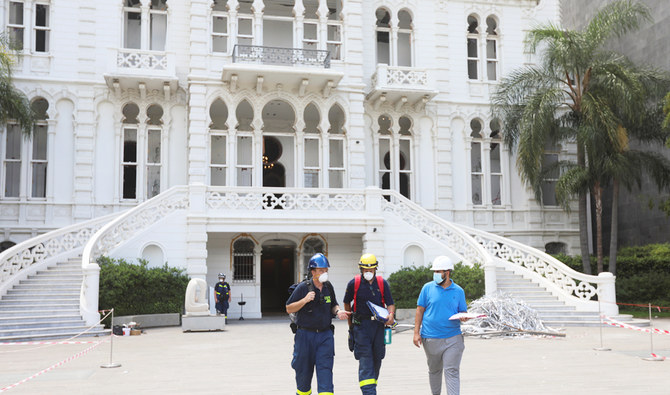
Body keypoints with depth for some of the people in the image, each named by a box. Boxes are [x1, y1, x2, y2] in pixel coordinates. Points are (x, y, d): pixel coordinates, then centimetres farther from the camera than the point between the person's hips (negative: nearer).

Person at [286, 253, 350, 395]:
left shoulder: (328, 287, 6)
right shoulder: (303, 287, -7)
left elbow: (333, 305, 21)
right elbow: (289, 309, -5)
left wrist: (338, 311, -2)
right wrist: (305, 300, -19)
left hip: (325, 335, 3)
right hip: (305, 335, -2)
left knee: (325, 368, -7)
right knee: (304, 370, 9)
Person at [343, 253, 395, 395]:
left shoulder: (382, 283, 4)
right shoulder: (354, 283, -2)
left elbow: (390, 303, 3)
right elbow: (347, 303, 12)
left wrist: (391, 315, -17)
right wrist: (350, 321, 14)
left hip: (379, 324, 3)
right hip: (361, 325, -3)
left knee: (377, 357, 10)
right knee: (365, 359, -11)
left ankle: (373, 382, 30)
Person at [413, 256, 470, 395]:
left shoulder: (458, 291, 5)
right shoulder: (428, 288, 2)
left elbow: (463, 311, 11)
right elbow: (420, 310, 4)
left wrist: (464, 317, -14)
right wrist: (416, 333, -2)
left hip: (453, 338, -1)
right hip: (431, 339, 1)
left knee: (452, 371, -5)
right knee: (434, 370, 15)